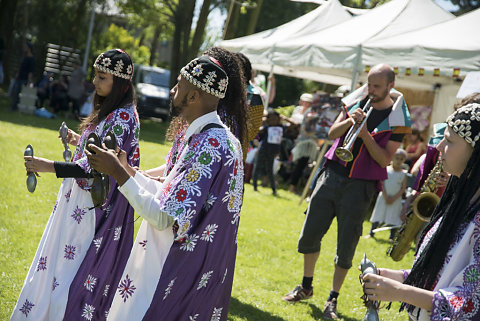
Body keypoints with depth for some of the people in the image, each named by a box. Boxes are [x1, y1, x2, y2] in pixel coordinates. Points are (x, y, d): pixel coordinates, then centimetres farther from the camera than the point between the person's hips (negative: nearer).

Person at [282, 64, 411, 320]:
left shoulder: (397, 118, -5)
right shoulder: (356, 101, 6)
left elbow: (385, 159, -10)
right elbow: (332, 134, 5)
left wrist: (365, 134, -21)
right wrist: (349, 121, -14)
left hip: (360, 186, -4)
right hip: (332, 174, 4)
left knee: (346, 246, 0)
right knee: (309, 234, 6)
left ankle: (333, 299, 13)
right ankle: (306, 286, 25)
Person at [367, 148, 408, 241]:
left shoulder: (403, 174, -2)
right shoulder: (386, 169, -3)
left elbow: (403, 188, -3)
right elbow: (382, 184, -4)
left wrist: (394, 198, -12)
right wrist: (386, 197, -12)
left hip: (396, 199, 0)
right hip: (384, 197, 0)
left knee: (393, 218, -1)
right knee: (378, 216, 5)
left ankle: (392, 237, 7)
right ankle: (371, 233, 15)